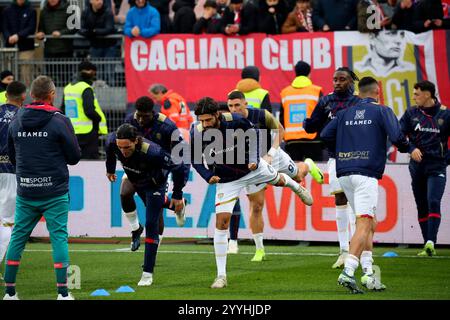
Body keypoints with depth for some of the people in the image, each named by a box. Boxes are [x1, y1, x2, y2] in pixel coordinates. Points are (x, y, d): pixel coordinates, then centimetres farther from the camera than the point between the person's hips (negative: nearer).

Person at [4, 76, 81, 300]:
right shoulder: (60, 121, -9)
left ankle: (9, 292, 12)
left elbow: (12, 158, 13)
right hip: (54, 192, -4)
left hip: (25, 193, 4)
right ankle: (63, 292, -3)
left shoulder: (16, 121, 4)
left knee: (18, 237, 11)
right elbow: (74, 157, -5)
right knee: (59, 236, 1)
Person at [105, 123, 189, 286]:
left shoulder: (151, 152, -45)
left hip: (154, 185, -5)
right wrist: (110, 169, 12)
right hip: (136, 183, 5)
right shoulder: (112, 142, -31)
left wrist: (177, 195, -23)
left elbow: (179, 167, -32)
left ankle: (148, 273, -5)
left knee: (151, 225, -10)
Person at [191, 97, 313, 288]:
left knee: (279, 180, 29)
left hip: (253, 168, 1)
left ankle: (296, 187, 72)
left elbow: (252, 133, -6)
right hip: (227, 180, -1)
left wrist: (254, 158, -15)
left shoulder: (235, 121, -29)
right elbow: (195, 160, -8)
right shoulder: (197, 133, -26)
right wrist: (208, 177, -24)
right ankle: (221, 276, -8)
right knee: (221, 222, -13)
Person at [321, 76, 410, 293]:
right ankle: (348, 272, -26)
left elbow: (325, 135, 10)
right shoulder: (382, 111, 2)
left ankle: (368, 274, 8)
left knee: (371, 224, 15)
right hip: (366, 173, -6)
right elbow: (396, 137, -9)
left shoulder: (345, 113, 15)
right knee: (364, 224, -10)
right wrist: (405, 147, 12)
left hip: (344, 174, 6)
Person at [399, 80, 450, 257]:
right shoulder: (411, 114, 5)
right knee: (422, 207, 6)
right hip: (417, 166, 3)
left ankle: (431, 242, -25)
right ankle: (428, 247, 11)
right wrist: (411, 148, -13)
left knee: (433, 202, -18)